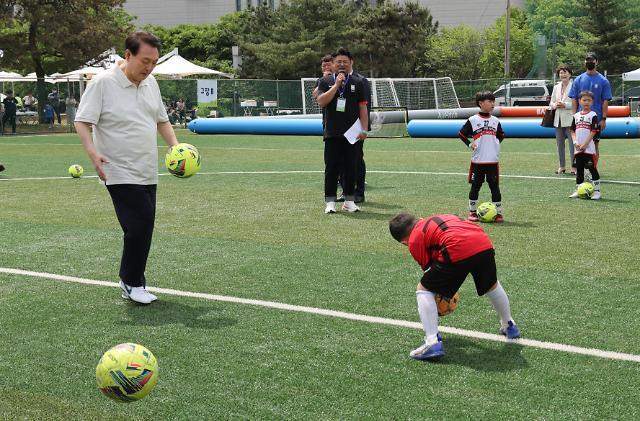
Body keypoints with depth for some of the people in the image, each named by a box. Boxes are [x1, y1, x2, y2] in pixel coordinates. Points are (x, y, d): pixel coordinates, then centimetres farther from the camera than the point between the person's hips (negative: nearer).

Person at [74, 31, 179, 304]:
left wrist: (175, 147, 6)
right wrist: (93, 152, -26)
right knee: (139, 225, -14)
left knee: (143, 229, 9)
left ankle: (132, 283, 22)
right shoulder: (103, 83, -11)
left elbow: (161, 120, 22)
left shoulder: (150, 83, 10)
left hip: (148, 173, 7)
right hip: (121, 173, -7)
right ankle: (132, 283, 3)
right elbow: (82, 122, -11)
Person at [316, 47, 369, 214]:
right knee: (331, 168, -1)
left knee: (351, 168, 5)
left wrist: (364, 129, -2)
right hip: (332, 134, -1)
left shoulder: (357, 82, 8)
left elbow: (363, 108, 6)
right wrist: (337, 85, -14)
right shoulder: (326, 81, 7)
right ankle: (330, 201, 4)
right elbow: (321, 101, -9)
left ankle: (349, 201, 14)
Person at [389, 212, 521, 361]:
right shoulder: (439, 219, 35)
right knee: (492, 285, 36)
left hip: (457, 251, -7)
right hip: (485, 243, 7)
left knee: (423, 290, 11)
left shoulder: (414, 240, 15)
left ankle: (432, 343, 0)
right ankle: (509, 326, 55)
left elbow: (429, 269, 15)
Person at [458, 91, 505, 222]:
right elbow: (462, 134, 3)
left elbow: (501, 135, 22)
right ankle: (472, 212, 16)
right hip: (477, 160, -2)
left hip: (493, 160, 2)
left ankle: (498, 213, 8)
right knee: (475, 186, 6)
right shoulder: (473, 120, -2)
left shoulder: (495, 120, 8)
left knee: (495, 187, 3)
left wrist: (496, 144, 8)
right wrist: (470, 144, -7)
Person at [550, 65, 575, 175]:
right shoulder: (556, 87, 16)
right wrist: (555, 105, -3)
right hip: (558, 120, 7)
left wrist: (565, 105, -17)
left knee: (572, 143, -7)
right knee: (560, 144, 10)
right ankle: (562, 166, 18)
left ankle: (574, 166, -3)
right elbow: (551, 103, 18)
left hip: (569, 119, -7)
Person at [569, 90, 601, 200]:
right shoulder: (576, 116, 12)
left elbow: (594, 131, -8)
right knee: (579, 169, 11)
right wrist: (575, 142, -4)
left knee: (593, 169, -4)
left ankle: (597, 191, 0)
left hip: (589, 148, -5)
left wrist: (584, 145, -13)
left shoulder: (593, 115, -3)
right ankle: (578, 190, 18)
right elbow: (572, 131, 13)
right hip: (578, 148, 5)